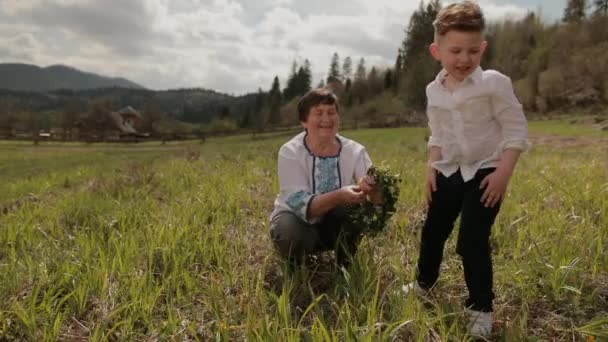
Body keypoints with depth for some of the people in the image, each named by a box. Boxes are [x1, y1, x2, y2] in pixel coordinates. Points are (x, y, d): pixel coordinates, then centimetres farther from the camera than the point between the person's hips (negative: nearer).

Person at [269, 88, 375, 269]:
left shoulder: (355, 151, -14)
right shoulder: (290, 152, -20)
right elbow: (299, 204, -30)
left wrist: (370, 189, -49)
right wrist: (338, 196, -47)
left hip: (337, 225, 2)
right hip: (299, 222, -1)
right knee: (293, 236, -35)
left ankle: (345, 268, -2)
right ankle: (295, 268, 2)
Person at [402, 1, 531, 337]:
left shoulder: (493, 83, -14)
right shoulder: (434, 90, 2)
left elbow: (516, 131, -13)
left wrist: (503, 173, -19)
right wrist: (432, 167, 5)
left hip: (485, 173, -6)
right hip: (449, 173, 6)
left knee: (472, 241, -9)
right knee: (432, 232, 16)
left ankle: (481, 308, 11)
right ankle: (423, 284, 41)